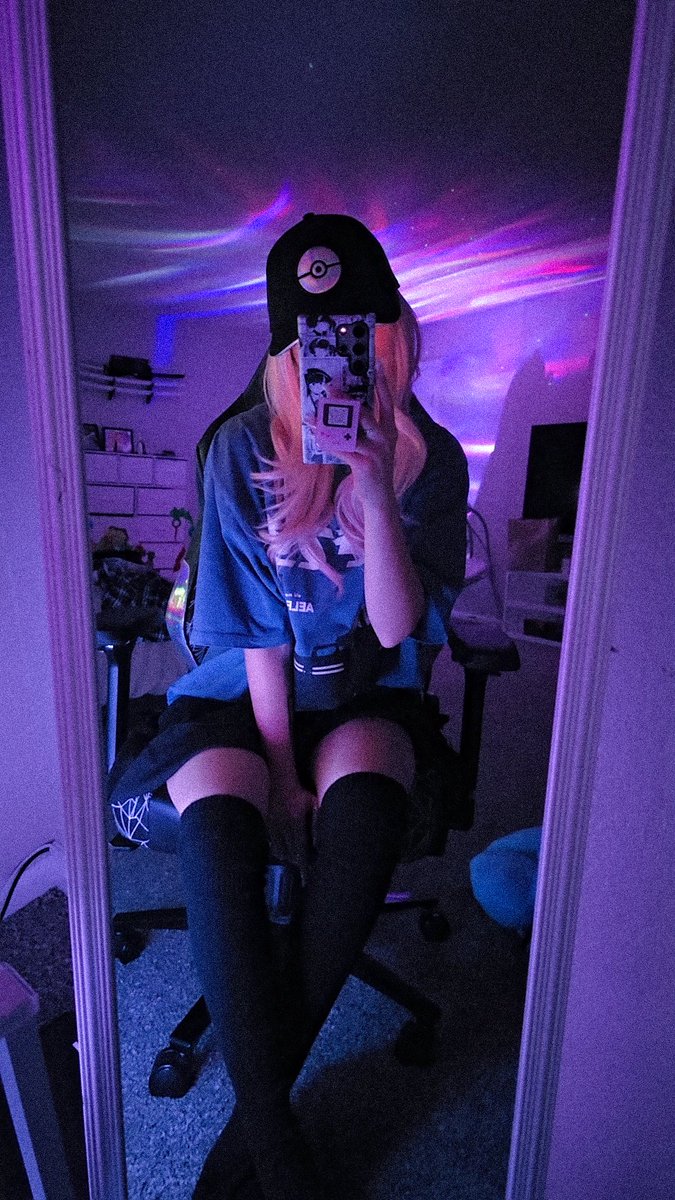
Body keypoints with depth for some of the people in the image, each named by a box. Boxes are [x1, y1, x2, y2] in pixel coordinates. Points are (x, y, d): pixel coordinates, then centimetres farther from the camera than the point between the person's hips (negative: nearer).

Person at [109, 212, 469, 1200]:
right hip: (249, 690, 0)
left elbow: (398, 628, -14)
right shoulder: (244, 448, -4)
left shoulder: (432, 458, -2)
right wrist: (280, 772, -12)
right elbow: (256, 633, -8)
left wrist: (376, 490, -25)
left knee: (363, 801, -31)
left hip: (367, 693, 1)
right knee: (217, 816, -30)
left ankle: (253, 1116, -6)